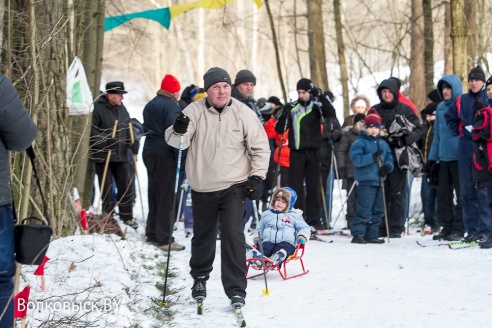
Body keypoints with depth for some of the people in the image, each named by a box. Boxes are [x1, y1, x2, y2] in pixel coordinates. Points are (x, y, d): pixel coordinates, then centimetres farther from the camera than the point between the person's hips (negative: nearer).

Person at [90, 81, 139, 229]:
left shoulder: (121, 108, 11)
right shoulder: (98, 108, -12)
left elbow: (129, 128, 18)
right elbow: (92, 130, -18)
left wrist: (133, 143, 1)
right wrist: (106, 141, -26)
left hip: (121, 156, 6)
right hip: (103, 155, -6)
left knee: (127, 185, 5)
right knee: (106, 188, 2)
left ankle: (127, 216, 17)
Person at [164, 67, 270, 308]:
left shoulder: (243, 113, -6)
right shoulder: (195, 111, -6)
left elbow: (260, 147, 2)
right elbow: (176, 142, -9)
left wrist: (257, 177, -6)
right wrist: (178, 131, -31)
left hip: (234, 187, -1)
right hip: (202, 188, 2)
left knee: (233, 234, -15)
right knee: (203, 236, 16)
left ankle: (236, 290, -8)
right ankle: (199, 278, 41)